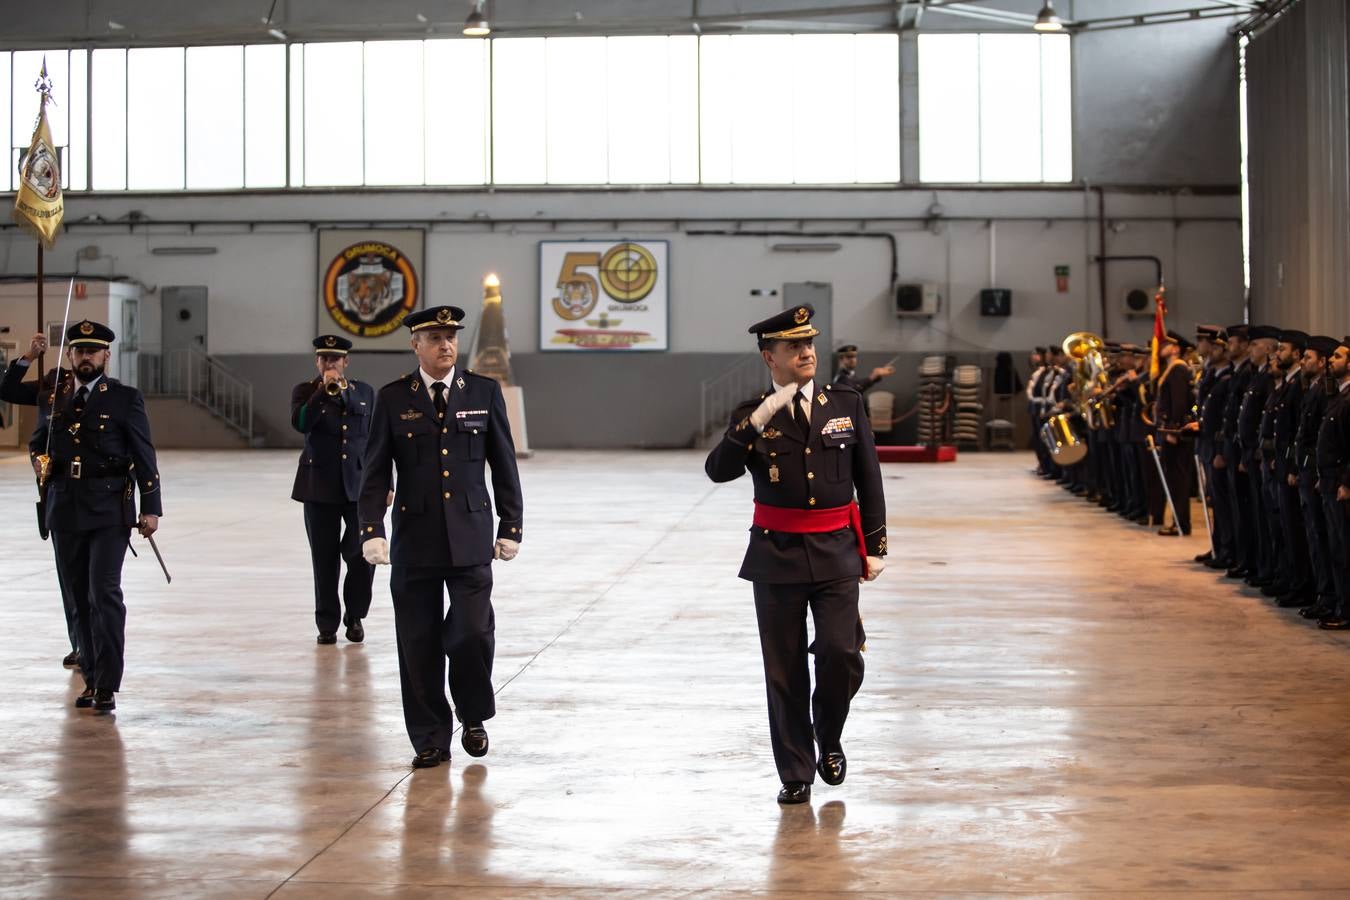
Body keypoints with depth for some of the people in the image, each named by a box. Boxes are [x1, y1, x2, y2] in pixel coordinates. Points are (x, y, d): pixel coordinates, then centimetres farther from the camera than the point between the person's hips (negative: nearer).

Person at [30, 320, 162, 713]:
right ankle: (92, 679, 17)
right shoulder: (52, 398, 11)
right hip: (65, 510, 4)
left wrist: (151, 507, -7)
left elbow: (144, 456, -1)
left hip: (109, 511, -4)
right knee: (81, 598, 8)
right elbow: (36, 442, 27)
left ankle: (108, 685, -11)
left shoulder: (125, 398, 0)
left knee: (104, 593, -12)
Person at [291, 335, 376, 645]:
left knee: (363, 554, -7)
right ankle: (327, 624, 13)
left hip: (359, 484, 1)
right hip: (320, 486, -1)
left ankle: (355, 616, 13)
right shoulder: (305, 392, 6)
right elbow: (300, 423, -14)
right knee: (324, 560, 3)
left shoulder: (364, 392, 12)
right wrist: (324, 390, -18)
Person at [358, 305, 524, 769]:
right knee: (419, 643, 3)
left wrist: (511, 527, 5)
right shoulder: (393, 398, 3)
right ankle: (430, 739, 14)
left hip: (470, 538, 0)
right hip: (414, 539, 0)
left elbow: (504, 465, 8)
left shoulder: (485, 392, 5)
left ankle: (473, 717, 16)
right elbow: (376, 471, 2)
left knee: (473, 631, -10)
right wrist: (371, 530, -9)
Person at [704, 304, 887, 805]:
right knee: (785, 672, 3)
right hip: (777, 556, 0)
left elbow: (869, 481, 9)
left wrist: (875, 548, 6)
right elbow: (717, 471, -14)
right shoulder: (751, 417, 1)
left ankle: (829, 740, 16)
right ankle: (796, 774, 14)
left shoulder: (846, 404, 4)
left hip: (836, 553, 0)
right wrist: (758, 420, -24)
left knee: (841, 656, -12)